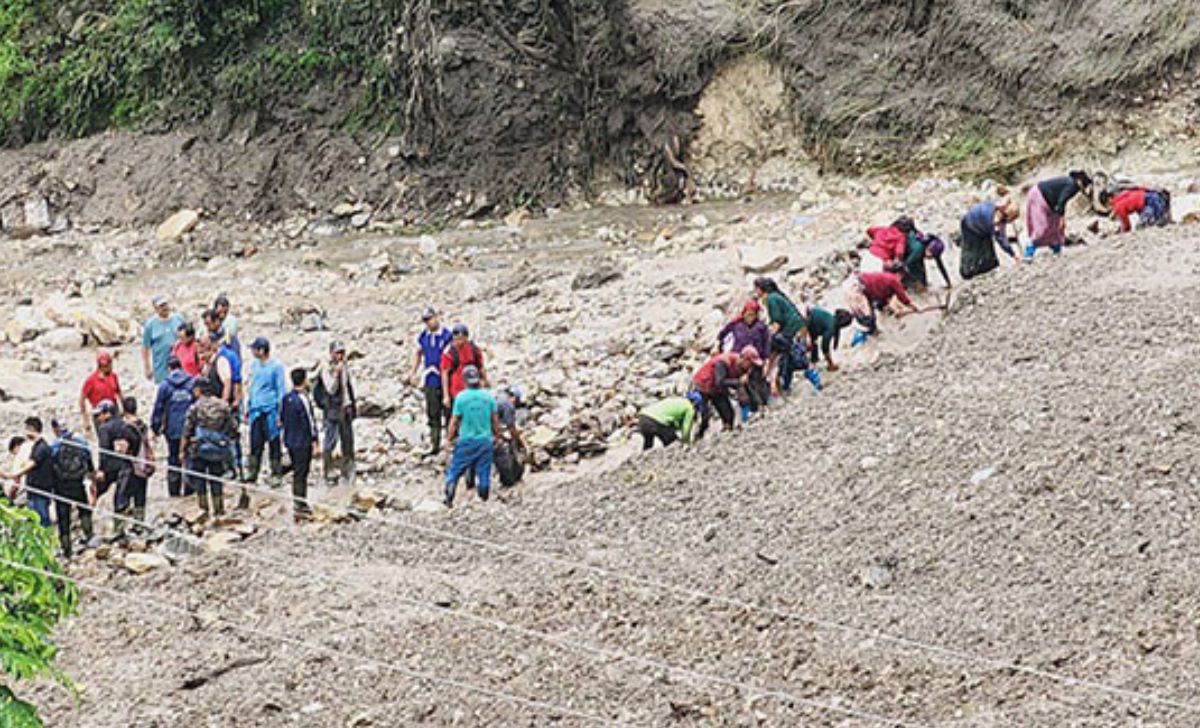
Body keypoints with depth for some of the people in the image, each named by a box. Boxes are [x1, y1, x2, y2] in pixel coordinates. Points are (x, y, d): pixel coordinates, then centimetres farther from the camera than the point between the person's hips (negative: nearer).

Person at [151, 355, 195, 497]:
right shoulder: (193, 383, -1)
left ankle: (174, 490, 10)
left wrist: (155, 428, 8)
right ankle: (189, 488, 6)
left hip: (173, 429, 0)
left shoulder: (164, 386, -3)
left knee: (173, 459, 9)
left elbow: (158, 408, -1)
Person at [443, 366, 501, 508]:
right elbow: (495, 420, 5)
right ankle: (484, 500, 10)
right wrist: (496, 435, 21)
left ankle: (449, 499, -2)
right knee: (483, 472, 9)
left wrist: (451, 439, 7)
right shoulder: (488, 397, -1)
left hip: (466, 440, -2)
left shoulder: (461, 397, -9)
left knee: (454, 470, 7)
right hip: (485, 440, 2)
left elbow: (454, 421, -5)